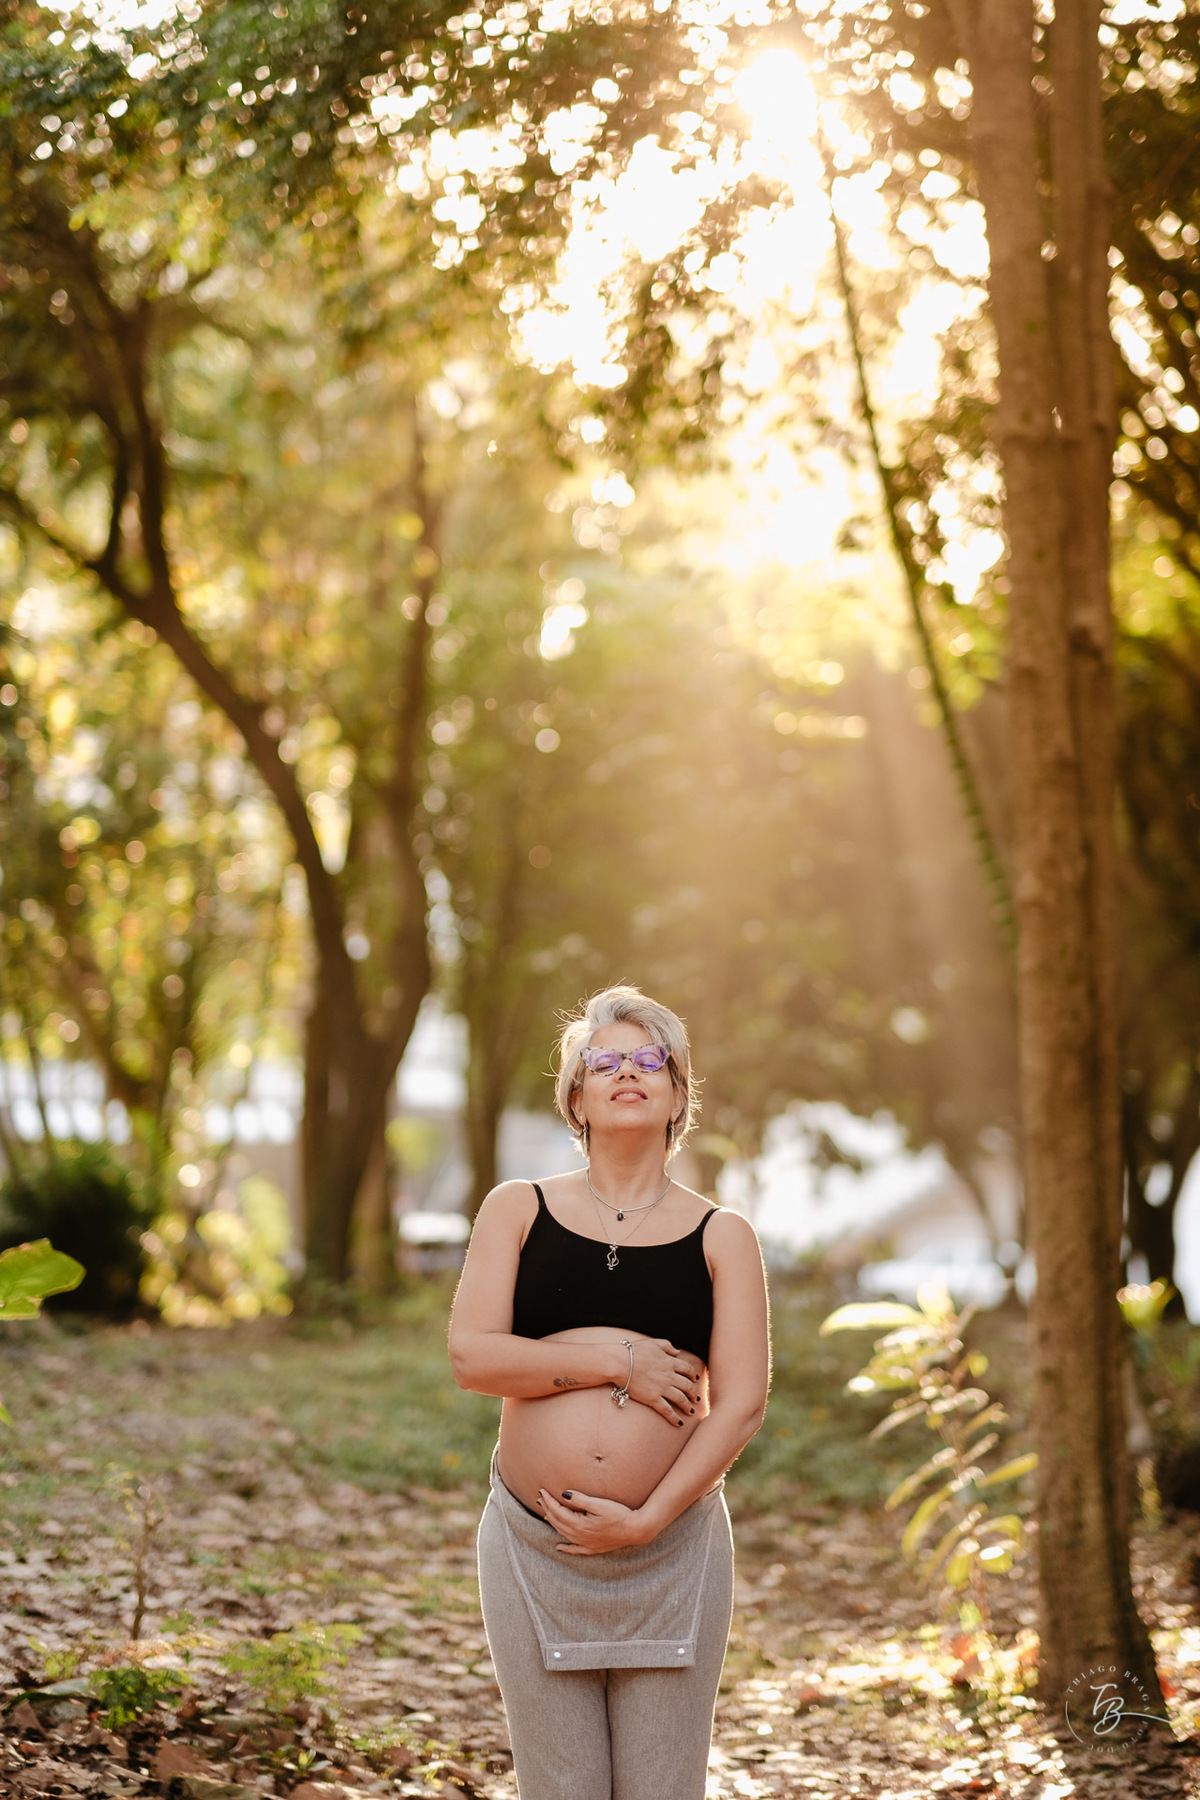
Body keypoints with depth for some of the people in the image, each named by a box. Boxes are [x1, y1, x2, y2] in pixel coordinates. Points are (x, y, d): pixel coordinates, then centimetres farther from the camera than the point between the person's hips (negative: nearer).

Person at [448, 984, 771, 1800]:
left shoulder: (722, 1236, 4)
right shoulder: (518, 1210, 5)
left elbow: (742, 1403, -5)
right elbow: (472, 1356, -7)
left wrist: (648, 1519, -13)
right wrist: (618, 1359, -12)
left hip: (672, 1547, 0)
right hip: (534, 1548, 0)